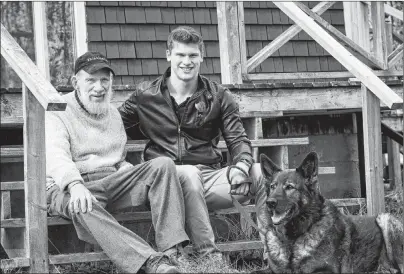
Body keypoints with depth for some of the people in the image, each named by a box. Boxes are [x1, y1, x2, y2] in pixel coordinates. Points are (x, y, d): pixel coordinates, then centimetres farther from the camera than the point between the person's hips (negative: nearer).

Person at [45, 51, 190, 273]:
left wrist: (133, 176, 4)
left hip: (112, 183, 6)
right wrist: (75, 185, -38)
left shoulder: (113, 113, 23)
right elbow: (55, 155, -18)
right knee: (82, 206, -41)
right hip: (67, 188, -6)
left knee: (163, 165, -15)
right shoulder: (58, 112, 0)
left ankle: (170, 252, -32)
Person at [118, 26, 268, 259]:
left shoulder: (219, 97, 13)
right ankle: (207, 254, -40)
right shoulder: (145, 97, 11)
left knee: (260, 173, -27)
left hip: (209, 176, 2)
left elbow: (238, 140, 4)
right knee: (188, 173, -39)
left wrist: (242, 165, -15)